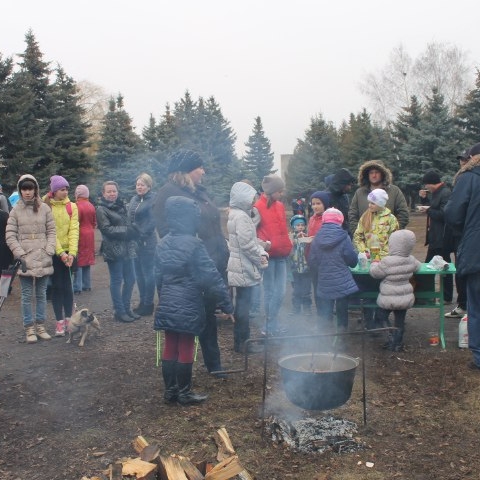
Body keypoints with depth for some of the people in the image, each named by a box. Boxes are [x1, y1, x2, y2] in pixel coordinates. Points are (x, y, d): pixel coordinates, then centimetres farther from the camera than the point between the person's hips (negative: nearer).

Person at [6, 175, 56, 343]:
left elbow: (51, 231, 4)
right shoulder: (16, 210, 1)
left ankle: (40, 326, 20)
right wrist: (20, 254, -10)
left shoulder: (44, 208, 3)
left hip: (43, 260, 1)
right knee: (27, 296, 3)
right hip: (25, 260, -1)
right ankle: (29, 328, 11)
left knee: (41, 294, 10)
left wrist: (49, 251, -7)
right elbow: (10, 235, 0)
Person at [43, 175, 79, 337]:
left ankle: (68, 319, 15)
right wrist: (60, 252, -19)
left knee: (67, 286, 5)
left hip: (68, 252, 2)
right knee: (57, 286, 1)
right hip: (53, 252, -2)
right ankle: (59, 322, 6)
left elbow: (74, 229, -3)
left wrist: (71, 252, -14)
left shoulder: (72, 206, 2)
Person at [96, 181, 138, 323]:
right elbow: (107, 229, -14)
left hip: (127, 248, 7)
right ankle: (119, 311, 10)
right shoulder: (101, 209, -6)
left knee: (130, 279, 10)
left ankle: (126, 308, 23)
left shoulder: (120, 206, 15)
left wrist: (133, 230, 3)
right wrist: (127, 231, -15)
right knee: (117, 280, 0)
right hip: (113, 249, -7)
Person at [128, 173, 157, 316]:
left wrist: (142, 235, -16)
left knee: (148, 272, -1)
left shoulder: (153, 200, -8)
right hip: (134, 241, 7)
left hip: (147, 242, -7)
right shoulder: (134, 199, 13)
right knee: (138, 272, 13)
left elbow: (152, 221, -14)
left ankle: (148, 304, 7)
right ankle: (142, 302, 23)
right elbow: (129, 218, 16)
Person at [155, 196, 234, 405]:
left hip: (166, 306, 7)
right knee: (185, 350, 4)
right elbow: (211, 277, -16)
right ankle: (184, 393, 15)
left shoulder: (163, 243, 5)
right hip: (188, 307, -7)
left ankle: (170, 390, 23)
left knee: (169, 348, 13)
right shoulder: (193, 244, -17)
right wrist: (227, 305, -10)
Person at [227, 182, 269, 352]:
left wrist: (262, 253, 3)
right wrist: (261, 259, -11)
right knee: (244, 305, -2)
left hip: (242, 268, 10)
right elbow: (247, 244, -22)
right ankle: (242, 342, 6)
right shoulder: (241, 217, -18)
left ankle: (241, 340, 24)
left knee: (242, 304, 15)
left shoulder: (241, 214, 14)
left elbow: (253, 240, 17)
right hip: (244, 268, -10)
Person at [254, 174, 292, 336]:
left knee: (280, 291, 9)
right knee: (270, 291, 1)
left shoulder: (280, 206, 12)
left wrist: (287, 245, 11)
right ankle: (271, 326, 11)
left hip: (281, 254, 7)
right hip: (268, 255, -7)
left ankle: (271, 324, 19)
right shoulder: (258, 207, -9)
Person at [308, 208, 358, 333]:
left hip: (323, 284, 3)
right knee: (342, 312, 11)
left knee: (325, 314, 11)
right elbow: (352, 260, -6)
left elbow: (312, 261, 2)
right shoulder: (343, 238, -13)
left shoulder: (317, 238, -4)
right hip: (342, 283, -2)